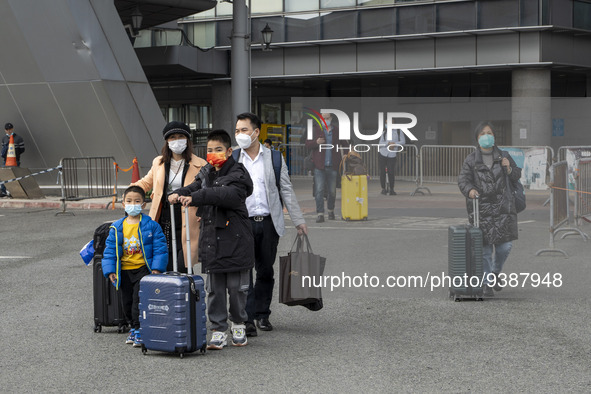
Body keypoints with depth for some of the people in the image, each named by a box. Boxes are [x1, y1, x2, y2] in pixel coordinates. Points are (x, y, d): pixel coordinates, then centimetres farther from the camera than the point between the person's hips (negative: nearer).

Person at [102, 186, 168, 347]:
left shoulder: (151, 226, -4)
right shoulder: (117, 228, 4)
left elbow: (160, 249, -4)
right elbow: (110, 251, 7)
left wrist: (156, 268, -12)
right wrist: (110, 270, -1)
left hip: (143, 269, -4)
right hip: (124, 272, 4)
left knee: (139, 299, -12)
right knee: (127, 301, 12)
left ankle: (138, 331, -7)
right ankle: (134, 327, 30)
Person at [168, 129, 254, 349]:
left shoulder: (237, 175, -8)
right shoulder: (206, 174, 14)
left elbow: (228, 195, -25)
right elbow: (195, 188, 4)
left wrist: (196, 197, -34)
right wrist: (179, 194, -20)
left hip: (235, 241, -5)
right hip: (211, 239, 5)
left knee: (237, 287, 4)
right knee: (214, 289, 5)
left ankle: (238, 325, 24)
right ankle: (218, 331, 10)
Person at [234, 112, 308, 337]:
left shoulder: (274, 158, 6)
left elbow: (286, 191, 9)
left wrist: (298, 221, 7)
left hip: (269, 223, 2)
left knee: (266, 271, 8)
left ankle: (262, 314, 21)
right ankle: (247, 319, -5)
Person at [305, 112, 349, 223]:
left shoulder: (337, 130, 8)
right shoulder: (315, 129, 3)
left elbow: (344, 144, 18)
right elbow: (307, 144, 0)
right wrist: (316, 142, -19)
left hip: (333, 166, 2)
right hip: (319, 166, -2)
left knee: (332, 191, 8)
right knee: (319, 190, -9)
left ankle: (330, 210, 29)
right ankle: (320, 214, -8)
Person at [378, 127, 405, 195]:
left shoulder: (399, 132, 8)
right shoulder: (385, 132, 13)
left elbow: (403, 141, -1)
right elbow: (380, 143, 4)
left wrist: (394, 144, -14)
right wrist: (388, 143, -13)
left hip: (392, 155, -2)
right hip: (382, 154, 2)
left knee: (391, 172, -5)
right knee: (382, 172, 1)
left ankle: (391, 190, 5)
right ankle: (383, 188, 11)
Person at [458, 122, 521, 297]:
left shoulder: (503, 156, 11)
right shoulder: (471, 160, 3)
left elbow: (516, 176, 16)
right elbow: (463, 179, -6)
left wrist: (509, 169, -6)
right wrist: (469, 190, -27)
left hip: (503, 206, 2)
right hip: (481, 208, -2)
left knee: (505, 246, -1)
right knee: (485, 248, -1)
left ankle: (495, 273, 27)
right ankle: (487, 284, 11)